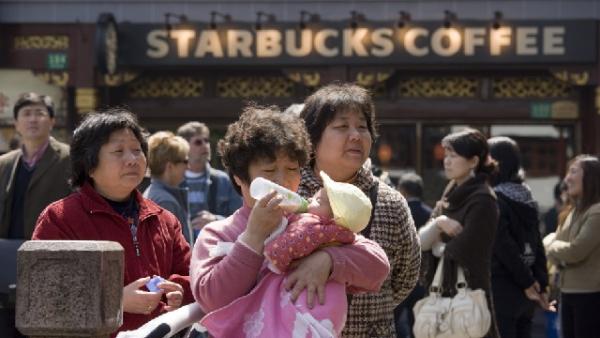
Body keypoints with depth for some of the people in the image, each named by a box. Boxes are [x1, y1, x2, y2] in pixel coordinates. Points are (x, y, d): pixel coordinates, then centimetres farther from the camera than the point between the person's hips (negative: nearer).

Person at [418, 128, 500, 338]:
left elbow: (463, 251, -17)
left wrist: (439, 248, 1)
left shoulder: (482, 200, -12)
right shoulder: (452, 193, 14)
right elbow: (422, 240, 9)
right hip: (443, 295, 8)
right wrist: (438, 223, -10)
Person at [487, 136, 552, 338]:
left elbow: (504, 247, -16)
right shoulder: (527, 198, 12)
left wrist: (527, 283, -10)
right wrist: (541, 285, 11)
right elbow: (537, 245, 12)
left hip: (501, 287, -8)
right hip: (524, 291, 8)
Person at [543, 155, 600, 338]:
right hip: (568, 293, 10)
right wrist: (559, 257, -9)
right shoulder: (575, 211, 17)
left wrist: (553, 246, -1)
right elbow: (549, 242, 14)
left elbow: (576, 251, -21)